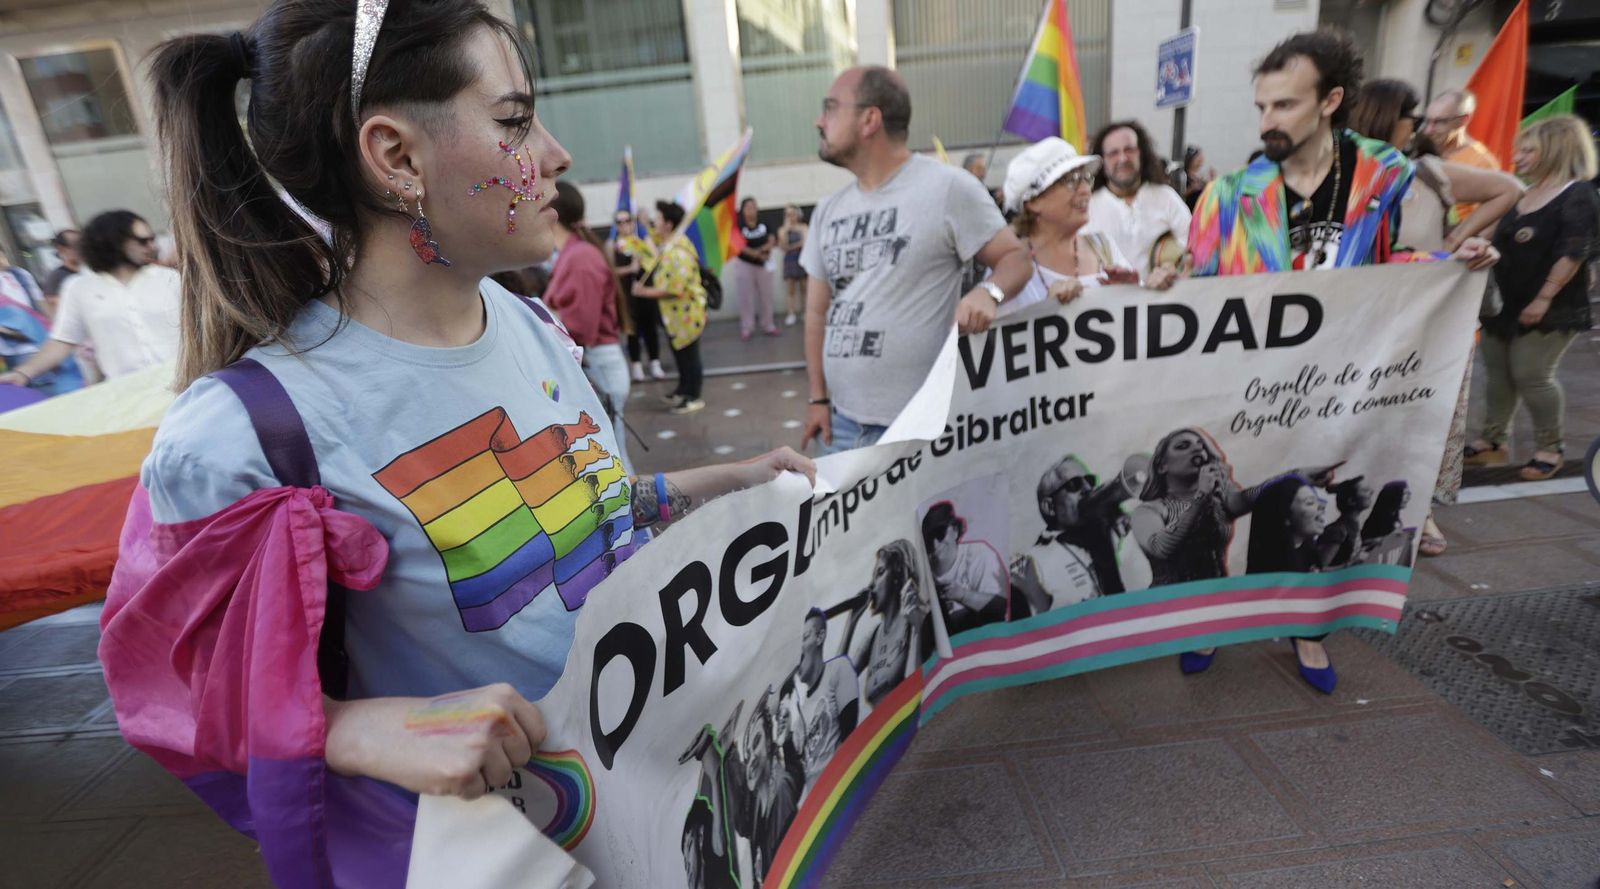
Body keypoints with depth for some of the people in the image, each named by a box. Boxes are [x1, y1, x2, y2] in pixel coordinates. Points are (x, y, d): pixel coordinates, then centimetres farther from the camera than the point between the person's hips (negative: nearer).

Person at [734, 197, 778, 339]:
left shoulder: (764, 223, 1)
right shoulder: (738, 226, -11)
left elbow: (772, 240, 3)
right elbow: (740, 246, -15)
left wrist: (764, 248, -16)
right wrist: (757, 254, -18)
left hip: (763, 265, 3)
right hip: (744, 265, -3)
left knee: (766, 296, 9)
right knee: (746, 297, 2)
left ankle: (768, 326, 19)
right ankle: (747, 328, 8)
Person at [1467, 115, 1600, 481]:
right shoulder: (1523, 194, 13)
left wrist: (1543, 299, -23)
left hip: (1548, 308, -8)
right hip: (1506, 302, 8)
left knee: (1532, 375, -5)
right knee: (1498, 372, 9)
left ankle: (1551, 447, 10)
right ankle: (1493, 441, 18)